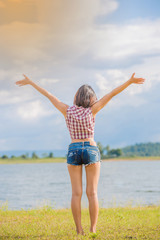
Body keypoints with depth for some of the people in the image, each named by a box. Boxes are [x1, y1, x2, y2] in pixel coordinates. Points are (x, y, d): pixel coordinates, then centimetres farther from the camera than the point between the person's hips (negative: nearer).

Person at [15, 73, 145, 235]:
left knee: (76, 193, 1)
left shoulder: (67, 110, -2)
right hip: (91, 151, -1)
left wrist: (30, 82, 12)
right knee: (92, 193, -1)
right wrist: (129, 81, -8)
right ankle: (93, 230, -4)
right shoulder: (92, 110, -5)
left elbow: (48, 95, 5)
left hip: (73, 151, 1)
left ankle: (79, 231, -2)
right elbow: (112, 94, -7)